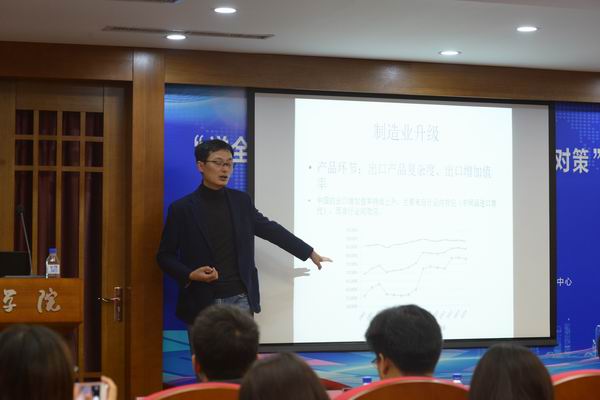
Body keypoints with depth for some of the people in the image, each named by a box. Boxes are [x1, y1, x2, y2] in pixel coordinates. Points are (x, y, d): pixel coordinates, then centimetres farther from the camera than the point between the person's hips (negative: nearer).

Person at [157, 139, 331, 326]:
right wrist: (190, 275, -17)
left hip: (240, 299, 3)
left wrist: (310, 252, 22)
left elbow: (270, 229, 18)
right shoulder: (182, 208, -3)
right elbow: (165, 255, 1)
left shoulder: (241, 201, 7)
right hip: (202, 302, -3)